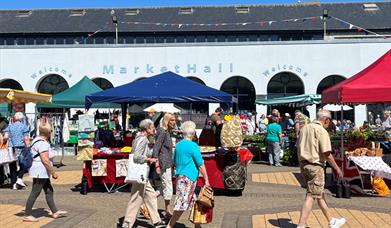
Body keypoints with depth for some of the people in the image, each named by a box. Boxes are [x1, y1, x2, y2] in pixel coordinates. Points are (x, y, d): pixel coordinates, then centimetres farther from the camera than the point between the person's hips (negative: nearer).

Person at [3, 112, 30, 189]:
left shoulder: (10, 126, 8)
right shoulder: (24, 126, 0)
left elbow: (6, 137, -4)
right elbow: (26, 139, -6)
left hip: (11, 149, 3)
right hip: (21, 148, -3)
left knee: (13, 167, 9)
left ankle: (13, 184, 9)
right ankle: (19, 179, -4)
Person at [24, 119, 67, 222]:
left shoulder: (37, 140, 12)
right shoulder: (43, 143, -20)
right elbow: (45, 160, -25)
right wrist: (53, 172, -19)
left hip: (42, 172, 11)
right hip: (40, 172, -11)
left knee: (49, 191, 14)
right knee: (35, 193, -3)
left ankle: (55, 212, 22)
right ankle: (27, 215, 6)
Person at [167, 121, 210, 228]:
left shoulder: (178, 145, 9)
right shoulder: (193, 145, -12)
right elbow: (201, 164, -10)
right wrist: (206, 179, -4)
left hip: (179, 175, 8)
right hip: (189, 177, -8)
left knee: (193, 200, 16)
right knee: (182, 203, -3)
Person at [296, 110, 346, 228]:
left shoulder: (304, 128, 10)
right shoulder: (322, 131, -14)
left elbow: (299, 147, 14)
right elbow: (326, 154, -17)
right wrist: (337, 169, -7)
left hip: (303, 164, 9)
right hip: (315, 166, -9)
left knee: (319, 194, 19)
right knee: (311, 196, -3)